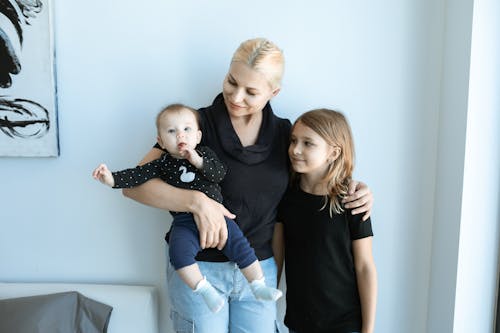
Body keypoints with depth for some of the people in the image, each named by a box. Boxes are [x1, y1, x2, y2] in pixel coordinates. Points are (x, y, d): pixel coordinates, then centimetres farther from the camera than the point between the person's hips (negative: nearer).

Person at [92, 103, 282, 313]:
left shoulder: (205, 154, 6)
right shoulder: (163, 164, 5)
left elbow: (220, 173, -7)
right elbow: (138, 174, -4)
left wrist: (199, 162, -20)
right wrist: (112, 178, -18)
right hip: (184, 221, 0)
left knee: (239, 245, -9)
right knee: (179, 251, -26)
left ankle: (259, 286, 5)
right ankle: (206, 291, -14)